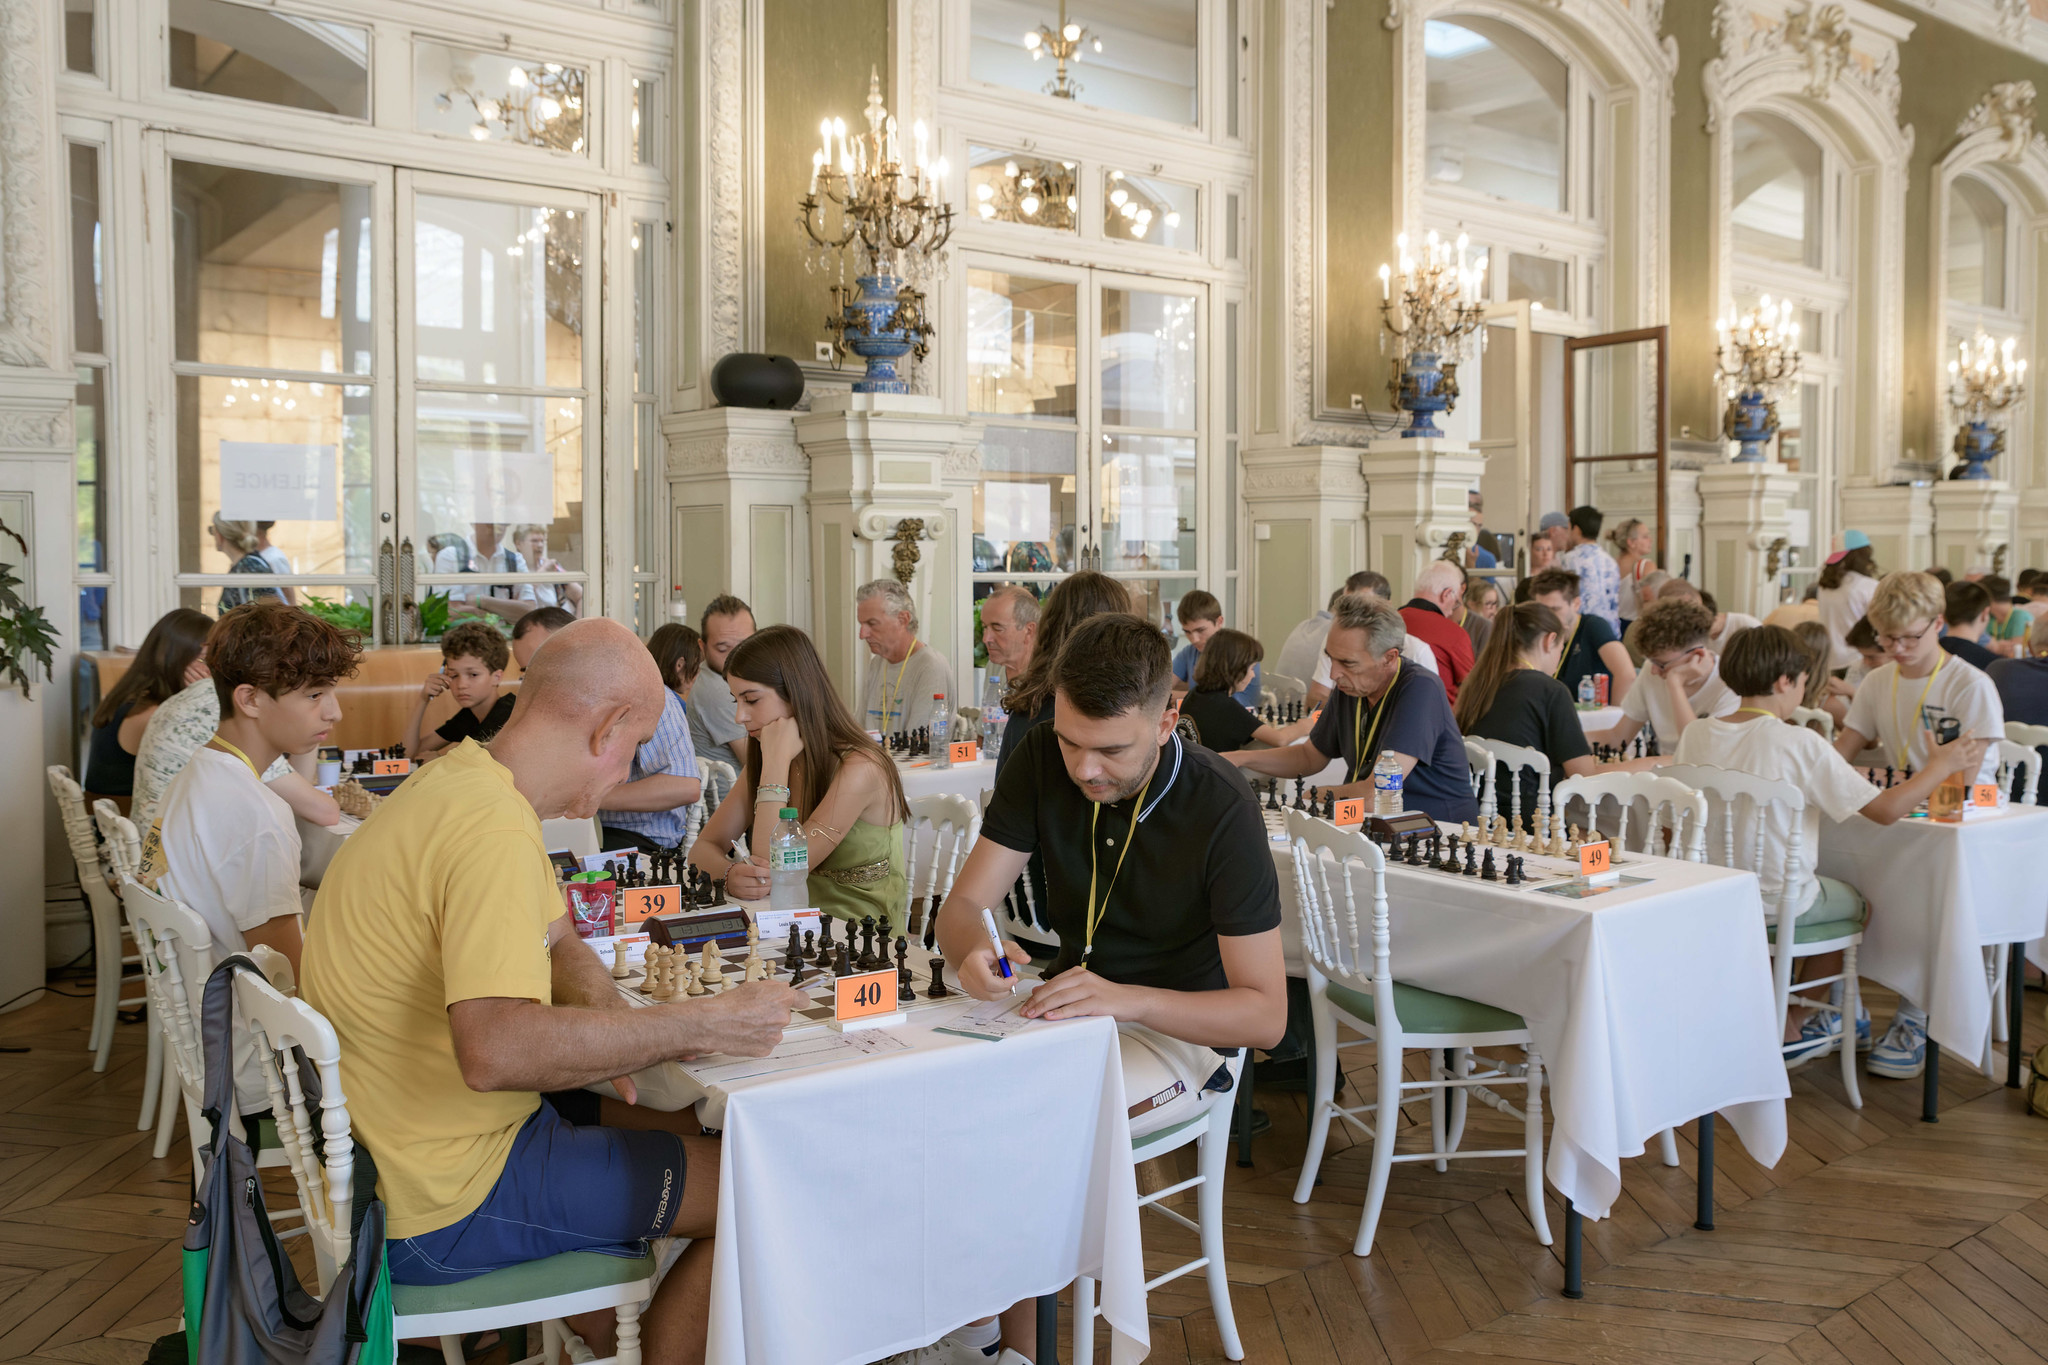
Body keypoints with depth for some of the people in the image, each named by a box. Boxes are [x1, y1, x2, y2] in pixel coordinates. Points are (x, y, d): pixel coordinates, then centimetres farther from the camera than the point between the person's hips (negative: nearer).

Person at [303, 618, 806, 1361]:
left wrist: (612, 1019, -6)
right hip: (438, 1211, -10)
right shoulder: (495, 831, -27)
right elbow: (496, 1050, -38)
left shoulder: (457, 780, 5)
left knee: (691, 1126, 19)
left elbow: (560, 946, 14)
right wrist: (702, 1025, -30)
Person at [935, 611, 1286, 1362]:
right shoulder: (1042, 759, -9)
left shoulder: (1221, 810, -23)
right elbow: (963, 905, -7)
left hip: (1182, 1030, -5)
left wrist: (1126, 999, -38)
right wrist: (972, 955, -32)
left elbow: (1266, 1012, -22)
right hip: (1071, 1006, 5)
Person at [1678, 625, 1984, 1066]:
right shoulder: (1799, 743, -19)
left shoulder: (1695, 734, -5)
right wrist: (1941, 766, 0)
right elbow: (1885, 810, -15)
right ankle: (1791, 1026, 33)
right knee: (1859, 903, 26)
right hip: (1778, 902, -5)